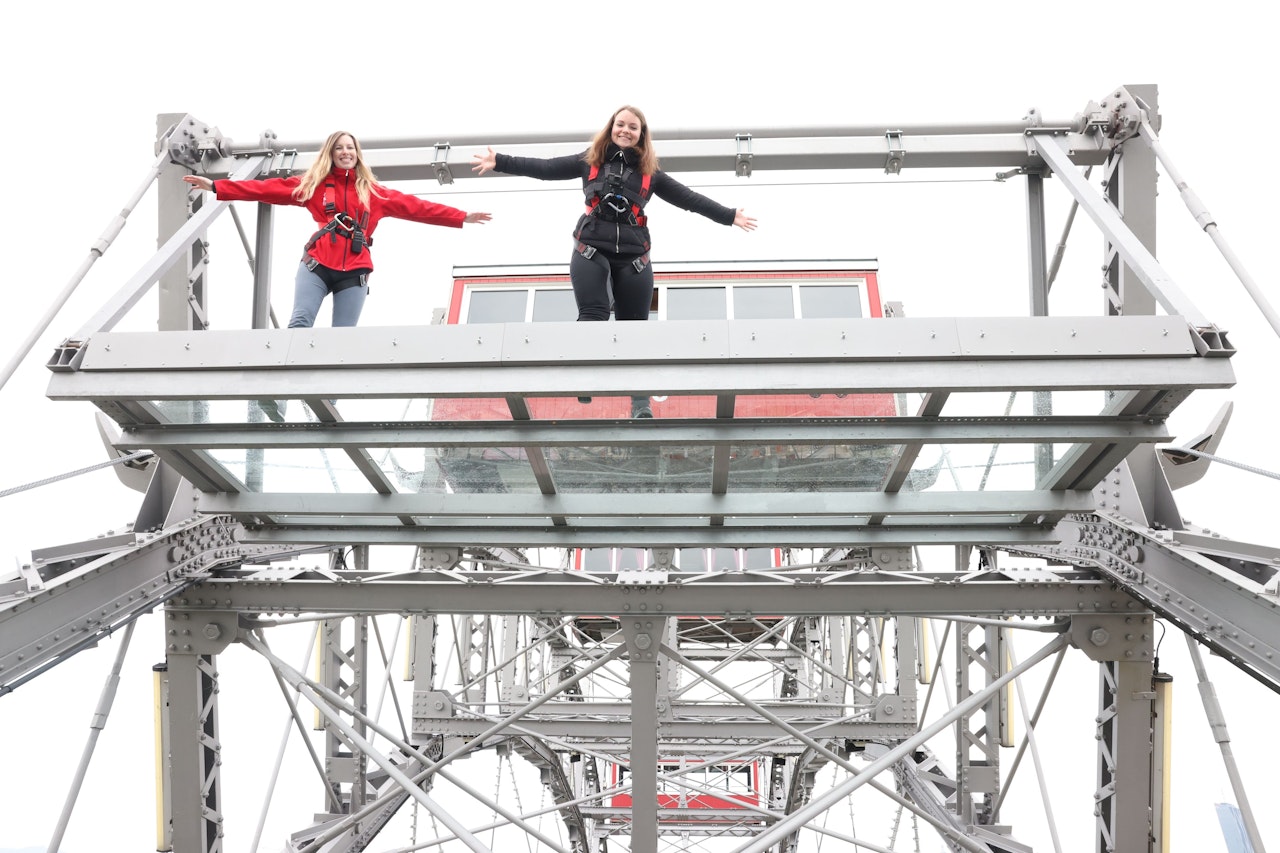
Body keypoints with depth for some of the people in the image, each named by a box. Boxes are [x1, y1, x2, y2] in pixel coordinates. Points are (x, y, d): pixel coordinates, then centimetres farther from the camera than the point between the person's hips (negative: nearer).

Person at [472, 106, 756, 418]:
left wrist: (729, 216, 10)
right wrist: (499, 162, -3)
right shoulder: (590, 161, 10)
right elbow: (545, 168, 5)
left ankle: (640, 403, -2)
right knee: (592, 316, -16)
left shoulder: (649, 172, 13)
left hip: (633, 256, 1)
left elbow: (689, 198, 14)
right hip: (590, 250, -1)